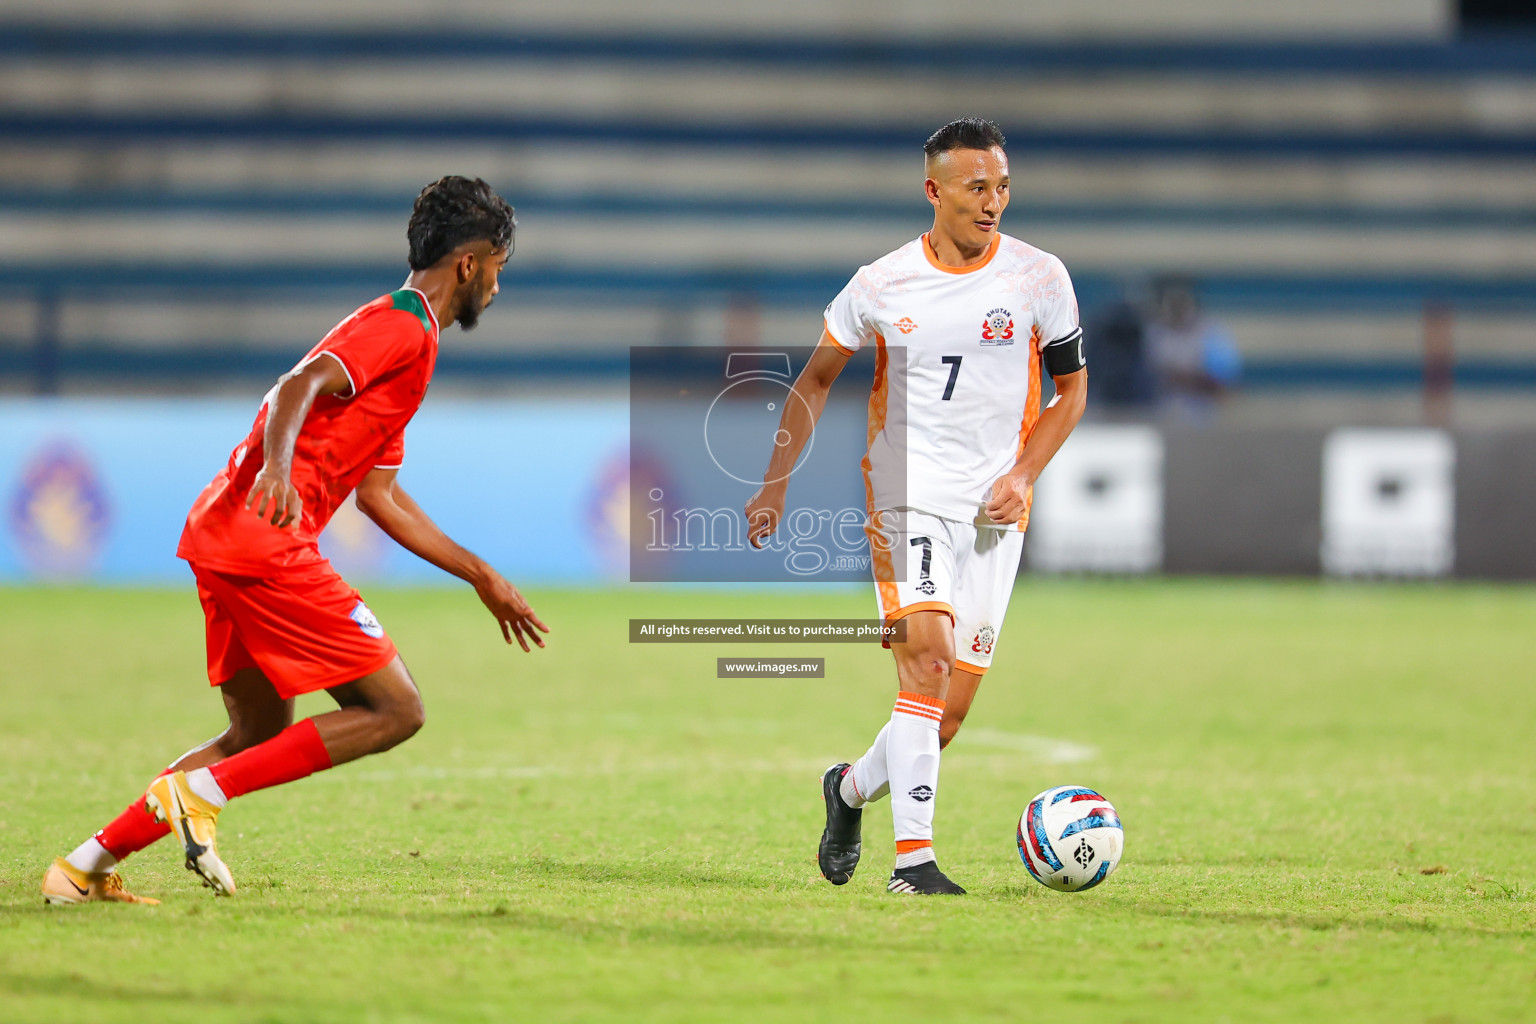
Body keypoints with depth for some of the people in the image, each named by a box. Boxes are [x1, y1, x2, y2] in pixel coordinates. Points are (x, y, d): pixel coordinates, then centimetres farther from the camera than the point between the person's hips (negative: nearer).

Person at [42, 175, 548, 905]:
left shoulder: (403, 335, 26)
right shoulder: (402, 327, -5)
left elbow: (380, 494, 30)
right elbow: (297, 387, -23)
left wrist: (483, 579, 32)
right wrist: (275, 469, -42)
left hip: (224, 538, 10)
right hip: (265, 543, -10)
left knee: (263, 736, 18)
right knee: (395, 711, -7)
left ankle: (87, 868, 14)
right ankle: (201, 792, -12)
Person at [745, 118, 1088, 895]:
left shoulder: (1039, 278, 1)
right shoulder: (881, 286, 0)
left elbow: (1071, 390, 10)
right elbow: (816, 379, 14)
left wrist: (1022, 475, -4)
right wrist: (775, 482, 10)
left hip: (993, 512, 2)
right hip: (905, 495, -2)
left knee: (950, 713, 2)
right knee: (926, 659, -23)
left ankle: (852, 788, 32)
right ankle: (912, 858, -24)